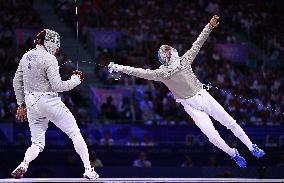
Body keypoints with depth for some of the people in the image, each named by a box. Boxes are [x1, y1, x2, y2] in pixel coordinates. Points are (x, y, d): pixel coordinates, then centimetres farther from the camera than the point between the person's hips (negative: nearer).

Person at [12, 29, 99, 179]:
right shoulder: (49, 59, -14)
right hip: (49, 102, -6)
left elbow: (17, 82, 13)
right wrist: (75, 80, -3)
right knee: (75, 133, 9)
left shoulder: (27, 56, 7)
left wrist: (21, 103, 20)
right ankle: (88, 170, 6)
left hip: (31, 103, 6)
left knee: (38, 144, 11)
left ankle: (23, 165, -20)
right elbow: (57, 86, -18)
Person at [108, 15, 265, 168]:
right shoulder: (161, 73, -6)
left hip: (204, 96, 3)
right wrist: (118, 68, -16)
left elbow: (198, 44, 1)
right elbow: (141, 72, -10)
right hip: (191, 106, -3)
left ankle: (252, 148, 16)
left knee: (230, 123, 3)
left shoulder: (184, 60, 0)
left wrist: (209, 27, -6)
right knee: (212, 136, -11)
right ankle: (233, 154, 12)